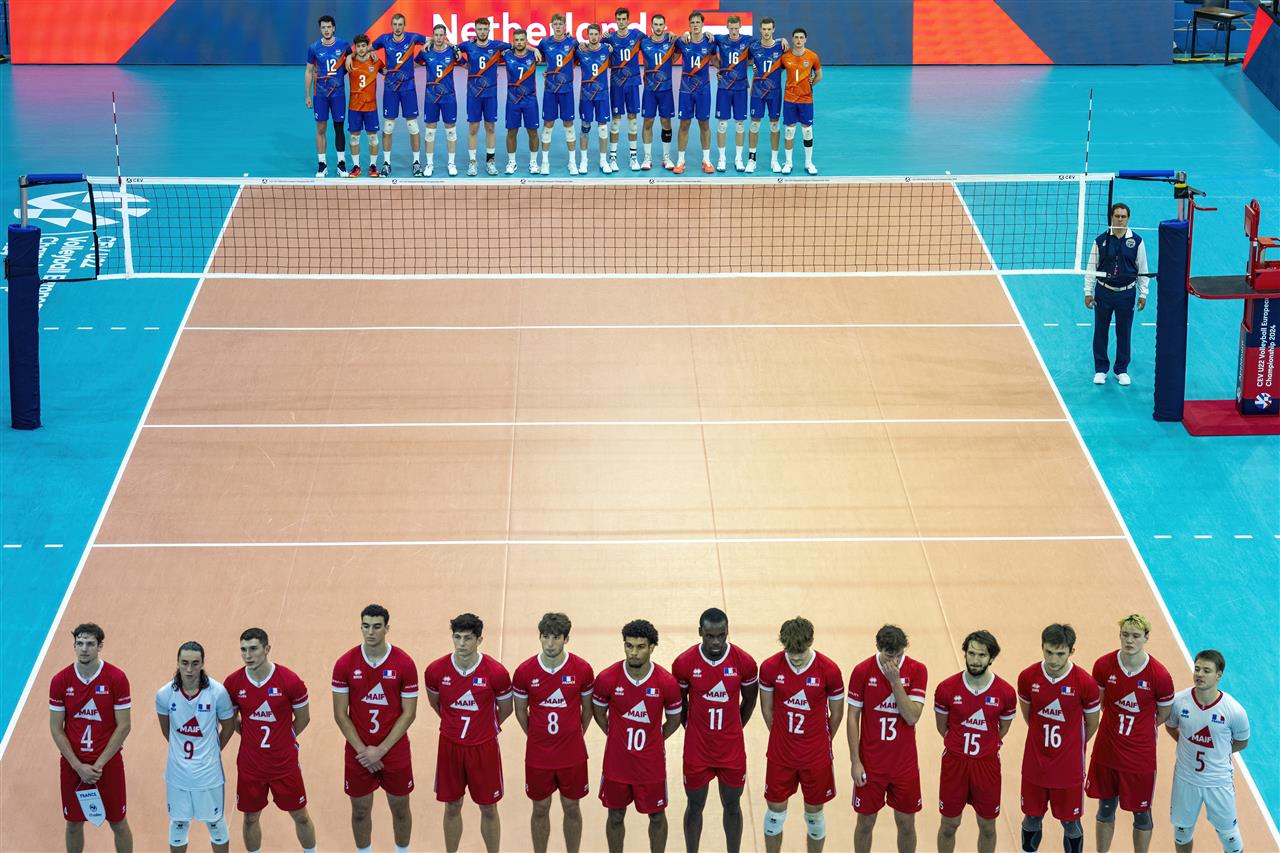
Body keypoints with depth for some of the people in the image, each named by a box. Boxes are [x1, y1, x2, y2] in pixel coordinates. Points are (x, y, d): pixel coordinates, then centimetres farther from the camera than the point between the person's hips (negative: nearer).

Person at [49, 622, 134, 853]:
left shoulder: (116, 678, -11)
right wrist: (78, 766, -10)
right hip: (72, 765, 2)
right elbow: (56, 729, -2)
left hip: (108, 764, -2)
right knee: (74, 824, 13)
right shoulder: (60, 680, -6)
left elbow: (123, 726, -9)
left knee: (118, 824, 9)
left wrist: (99, 764, -13)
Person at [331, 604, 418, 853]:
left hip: (395, 752, -1)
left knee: (400, 809, 13)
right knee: (360, 811, 13)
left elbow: (408, 713, -8)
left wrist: (380, 750, -13)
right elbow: (340, 715, -4)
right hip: (358, 754, 1)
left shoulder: (404, 663, -11)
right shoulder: (345, 664, -8)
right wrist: (363, 750, -11)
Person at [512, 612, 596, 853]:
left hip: (573, 754, 0)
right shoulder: (525, 671, -10)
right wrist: (536, 737, 8)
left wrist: (576, 736, 8)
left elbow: (587, 708, 5)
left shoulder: (582, 669, -11)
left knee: (572, 808, 12)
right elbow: (520, 710, 5)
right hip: (538, 755, 0)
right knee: (540, 809, 12)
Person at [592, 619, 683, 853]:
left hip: (652, 764, 0)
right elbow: (598, 711, 5)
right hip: (616, 763, 0)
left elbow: (674, 719, 2)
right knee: (616, 816, 15)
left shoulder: (667, 683, -15)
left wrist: (653, 741, 4)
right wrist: (616, 737, 8)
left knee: (657, 817, 14)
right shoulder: (607, 679, -15)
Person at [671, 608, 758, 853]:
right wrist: (693, 730, 10)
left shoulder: (744, 662, -12)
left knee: (732, 806, 13)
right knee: (695, 806, 12)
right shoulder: (684, 663, -14)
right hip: (697, 749, -1)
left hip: (732, 749, 1)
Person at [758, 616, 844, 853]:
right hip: (780, 754, 1)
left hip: (816, 757, -1)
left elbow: (836, 713, 0)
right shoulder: (770, 668, -11)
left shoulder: (829, 670, -15)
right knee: (775, 811, 10)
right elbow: (767, 708, 5)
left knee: (814, 813, 11)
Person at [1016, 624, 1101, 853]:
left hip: (1069, 768, -2)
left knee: (1070, 823, 10)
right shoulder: (1028, 677, -12)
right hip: (1034, 764, 2)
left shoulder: (1085, 683, -19)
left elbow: (1092, 724, -1)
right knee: (1032, 818, 15)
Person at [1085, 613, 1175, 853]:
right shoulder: (1104, 666, -11)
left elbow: (1163, 714, -2)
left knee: (1141, 814, 11)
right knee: (1105, 808, 17)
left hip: (1140, 757, -2)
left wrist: (1137, 728, 6)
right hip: (1106, 752, 2)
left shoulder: (1159, 675, -18)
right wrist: (1118, 725, 7)